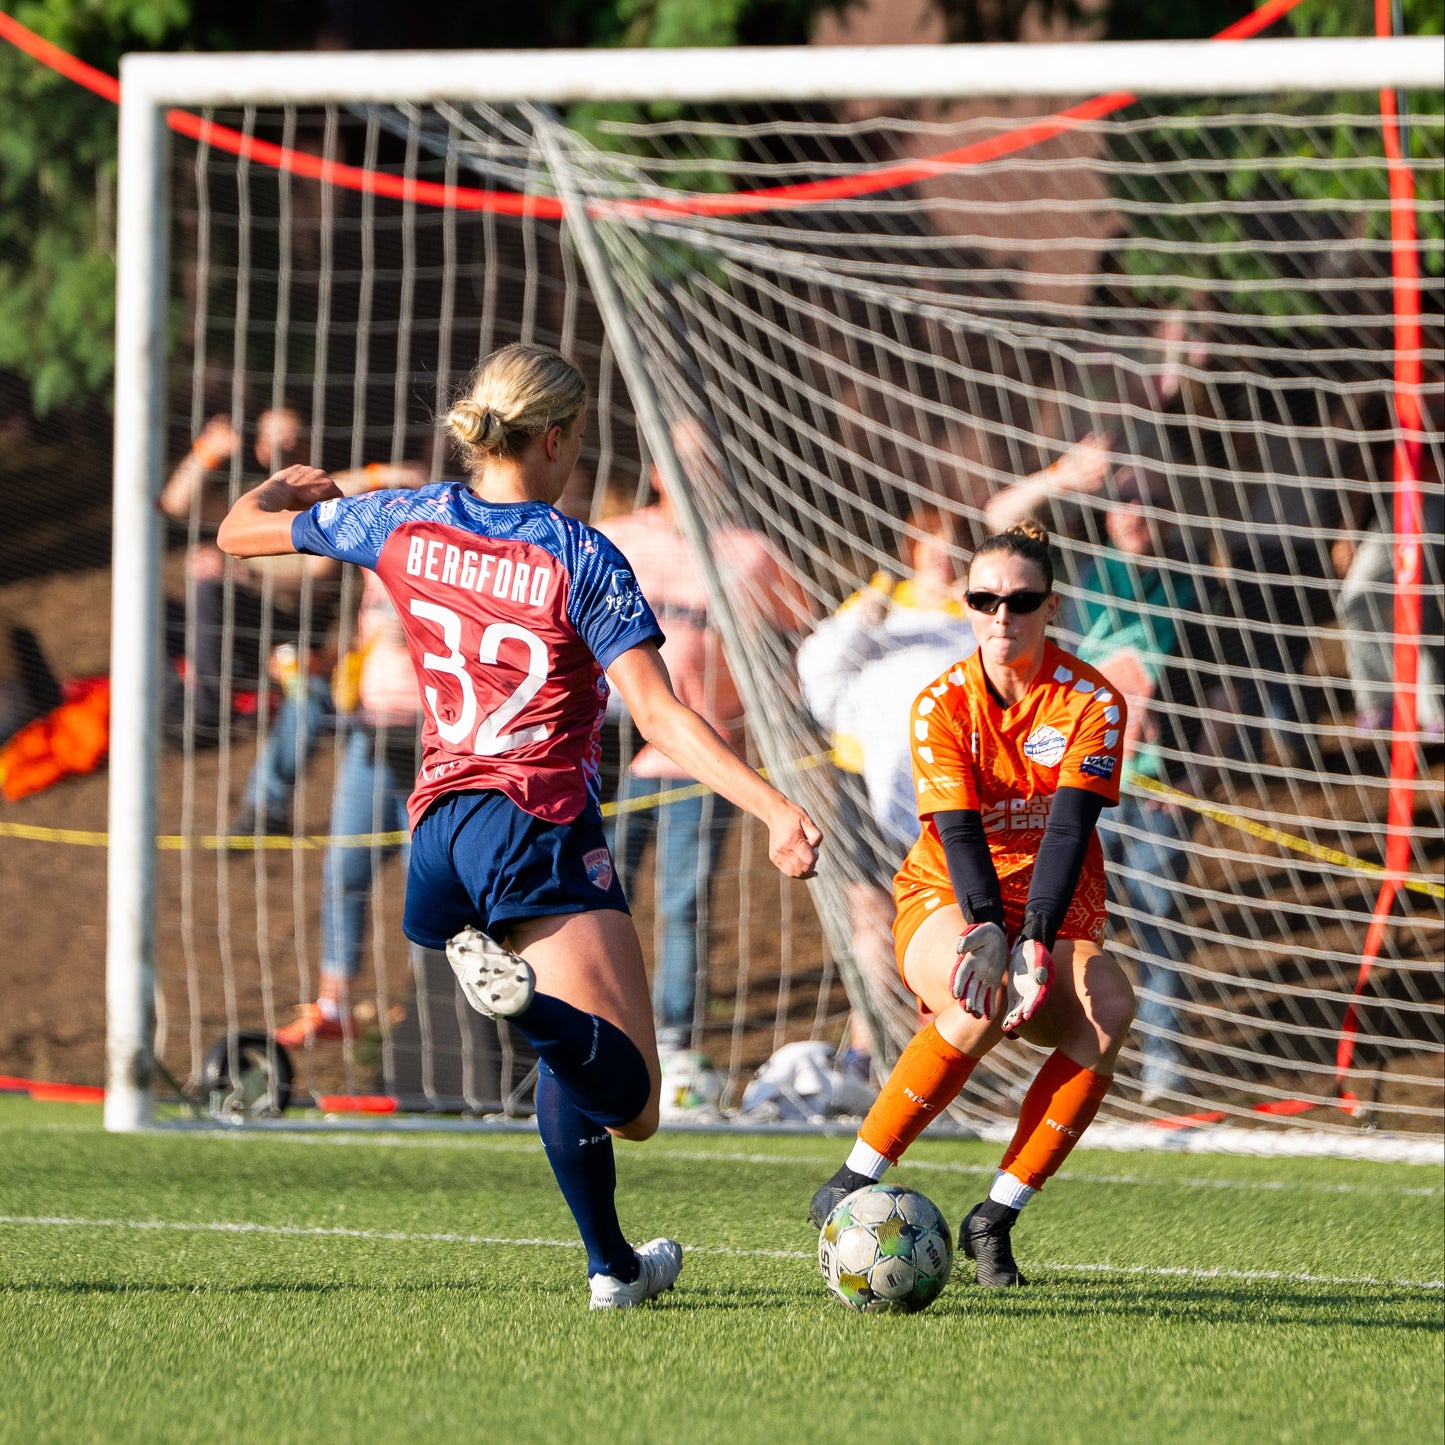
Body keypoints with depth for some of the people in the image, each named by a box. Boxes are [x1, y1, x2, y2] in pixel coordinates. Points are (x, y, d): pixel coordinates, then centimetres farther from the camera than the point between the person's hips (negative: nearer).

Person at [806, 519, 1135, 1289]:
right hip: (945, 903, -1)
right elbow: (958, 832, -19)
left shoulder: (1091, 702, -8)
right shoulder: (942, 705, -7)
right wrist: (986, 933, -37)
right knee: (985, 993, -36)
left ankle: (996, 1216, -23)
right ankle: (850, 1186, -28)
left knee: (1109, 1008, -32)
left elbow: (1068, 830, -20)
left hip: (1056, 915, 1)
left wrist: (1037, 940, -35)